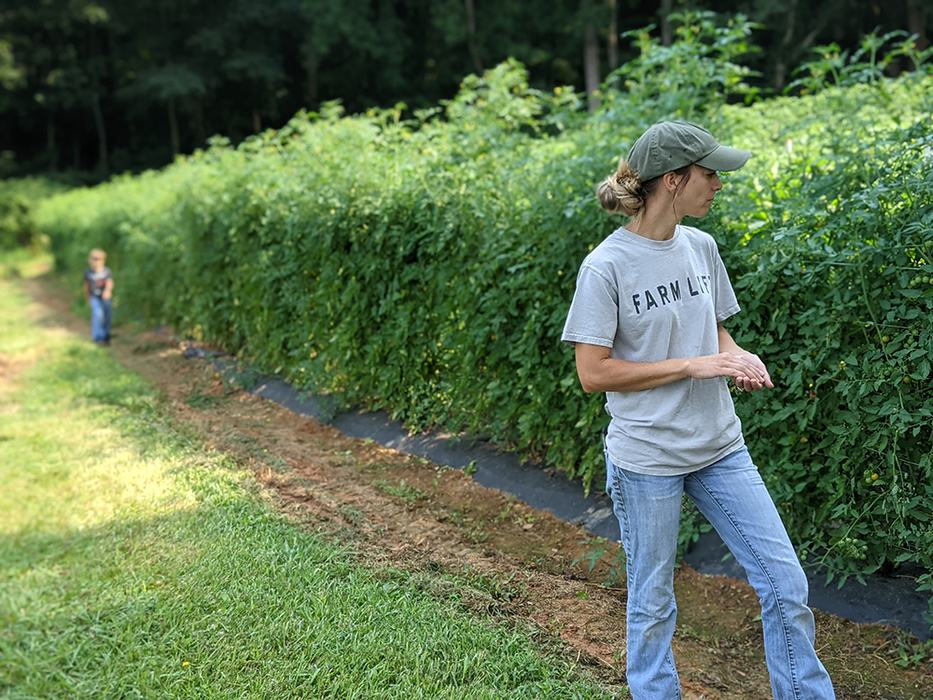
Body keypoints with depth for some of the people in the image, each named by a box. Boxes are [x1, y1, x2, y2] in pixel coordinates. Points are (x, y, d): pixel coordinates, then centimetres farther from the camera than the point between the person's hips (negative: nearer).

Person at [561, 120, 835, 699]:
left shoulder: (701, 247, 3)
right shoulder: (607, 266, -15)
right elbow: (594, 372, -16)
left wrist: (738, 356, -7)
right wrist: (694, 365, -18)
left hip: (721, 448, 6)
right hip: (646, 460, -5)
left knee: (786, 585, 6)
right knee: (653, 604, 10)